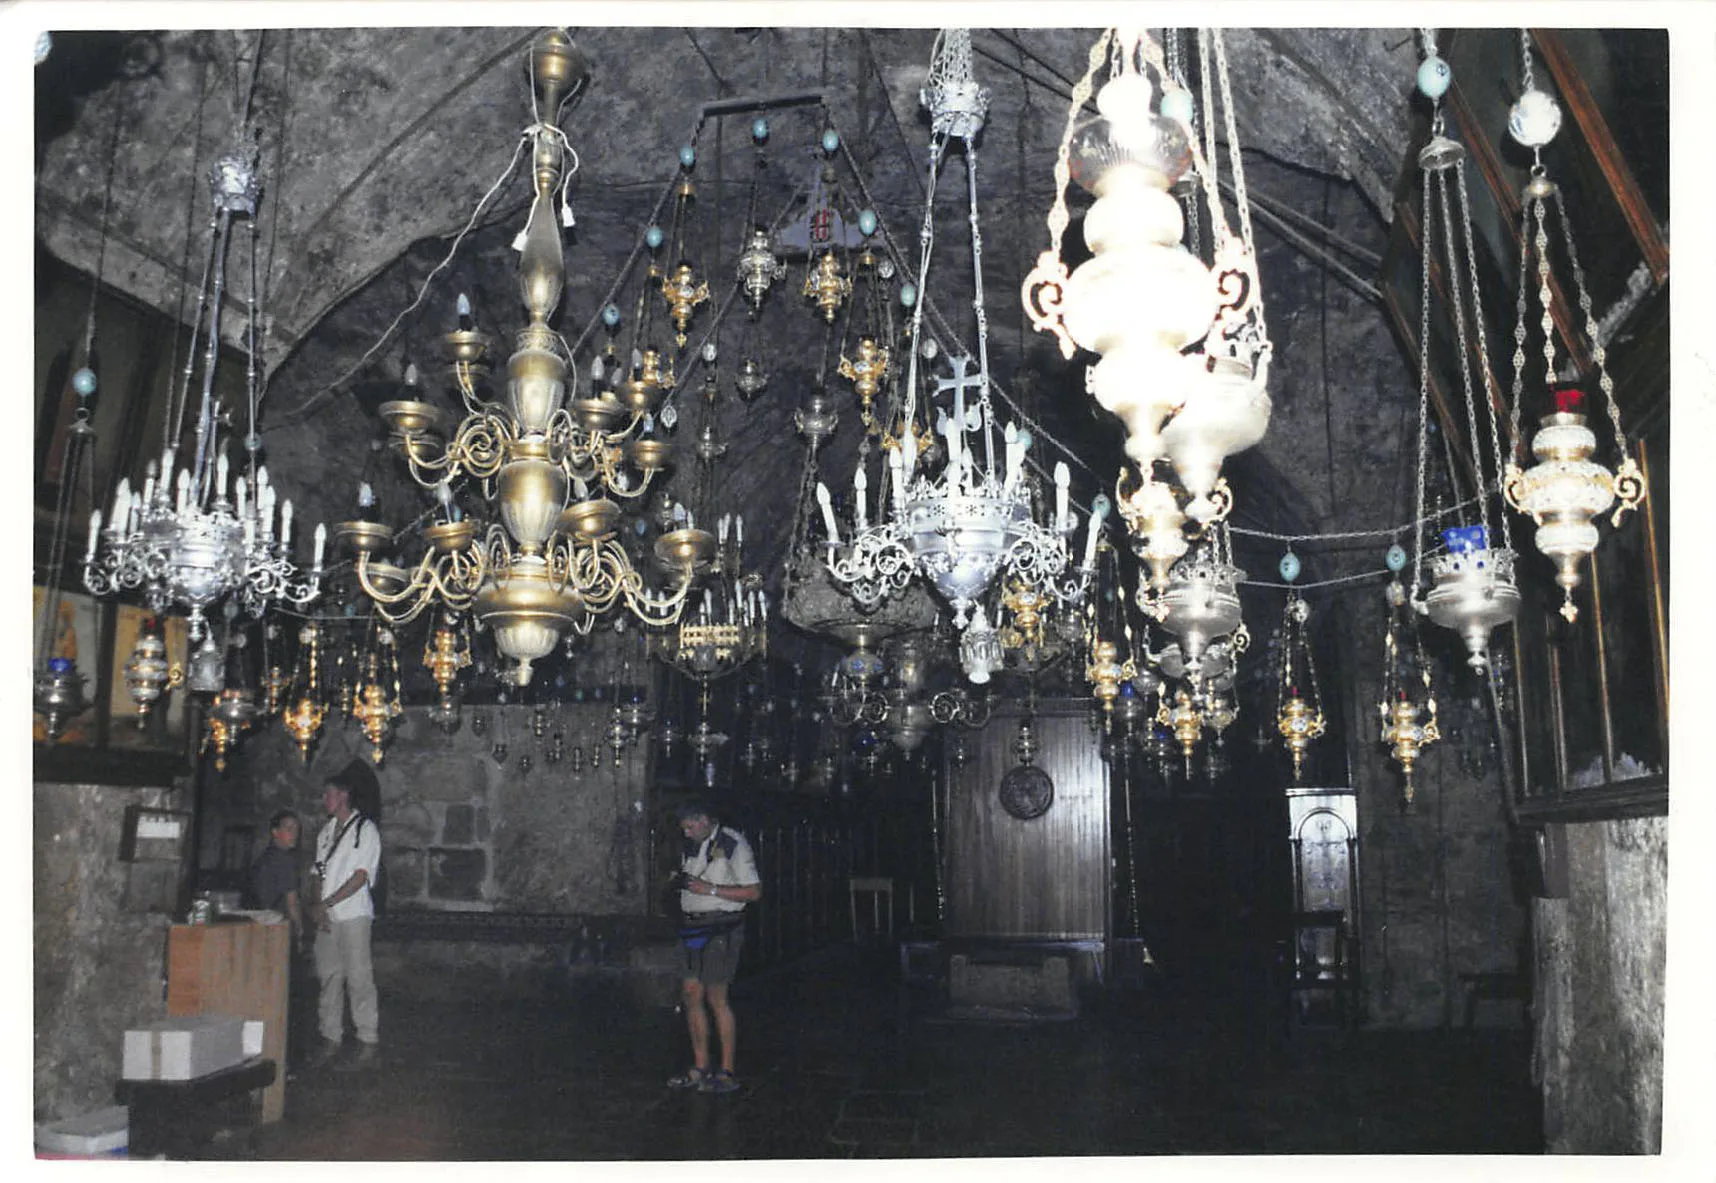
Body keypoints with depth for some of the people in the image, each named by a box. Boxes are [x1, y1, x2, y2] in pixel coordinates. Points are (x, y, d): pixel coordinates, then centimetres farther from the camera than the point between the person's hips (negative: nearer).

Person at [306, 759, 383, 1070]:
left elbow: (361, 876, -11)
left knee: (358, 977, -6)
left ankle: (369, 1041, 0)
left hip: (353, 914, -6)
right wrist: (317, 906, -3)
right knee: (329, 975, 8)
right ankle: (331, 1039, 15)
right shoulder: (326, 830, 17)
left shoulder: (366, 829, -4)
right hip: (326, 917, 6)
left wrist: (326, 904, -13)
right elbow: (317, 873, 14)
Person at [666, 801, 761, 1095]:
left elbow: (754, 891, -12)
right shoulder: (692, 846, 14)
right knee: (691, 994, 6)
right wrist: (681, 881, 0)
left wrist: (709, 888, -17)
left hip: (720, 929, -7)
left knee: (717, 998, -6)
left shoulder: (733, 845, -9)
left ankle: (727, 1073, 1)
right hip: (693, 927, 7)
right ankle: (700, 1068, 15)